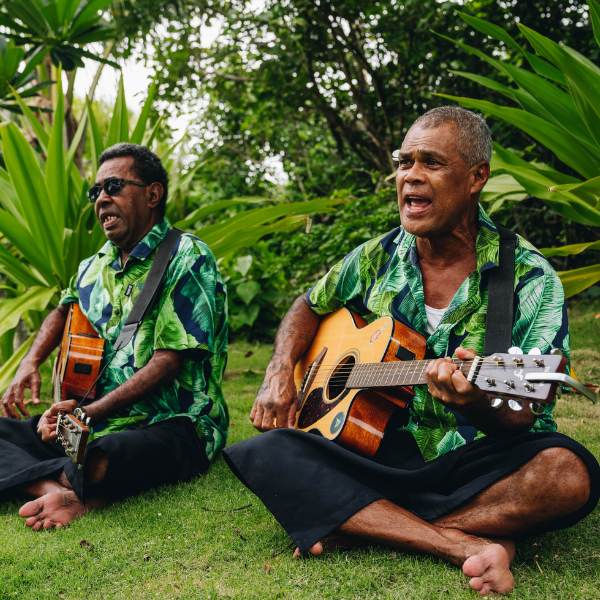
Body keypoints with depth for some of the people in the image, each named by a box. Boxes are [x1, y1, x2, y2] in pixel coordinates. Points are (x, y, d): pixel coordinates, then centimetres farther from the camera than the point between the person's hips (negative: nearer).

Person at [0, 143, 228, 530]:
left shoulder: (187, 259, -8)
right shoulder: (94, 268, 15)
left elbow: (168, 361, -16)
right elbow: (65, 310, 37)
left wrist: (90, 412, -19)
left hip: (174, 425, -8)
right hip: (96, 422, 9)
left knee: (108, 456, -43)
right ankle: (57, 492, -33)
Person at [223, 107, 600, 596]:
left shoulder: (530, 279, -8)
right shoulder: (377, 260, 4)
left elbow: (521, 419, -13)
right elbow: (311, 307, 22)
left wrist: (476, 406, -37)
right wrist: (281, 373, 3)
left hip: (477, 458, -2)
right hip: (382, 452, 3)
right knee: (268, 454, -23)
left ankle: (372, 531, -20)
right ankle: (468, 544, -26)